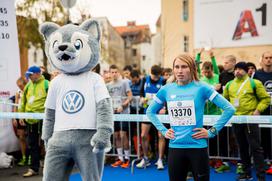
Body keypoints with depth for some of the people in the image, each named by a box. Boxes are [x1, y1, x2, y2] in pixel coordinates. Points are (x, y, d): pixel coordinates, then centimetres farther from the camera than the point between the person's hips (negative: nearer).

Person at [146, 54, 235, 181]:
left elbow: (229, 109, -8)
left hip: (197, 147, -3)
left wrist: (212, 131, -9)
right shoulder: (166, 90, 3)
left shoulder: (201, 88, -7)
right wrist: (163, 131, 6)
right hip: (175, 147, 3)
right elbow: (150, 111, 16)